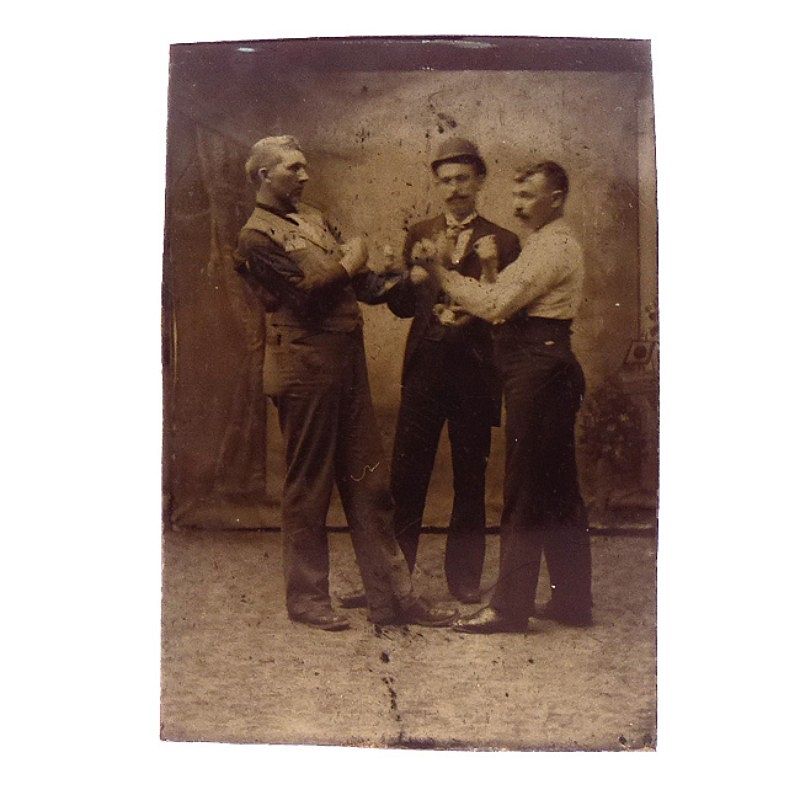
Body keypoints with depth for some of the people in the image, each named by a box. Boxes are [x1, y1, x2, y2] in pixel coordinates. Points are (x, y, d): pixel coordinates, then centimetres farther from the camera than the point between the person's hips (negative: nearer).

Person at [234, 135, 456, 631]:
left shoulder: (314, 218, 19)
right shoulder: (257, 236, -5)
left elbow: (361, 284, 15)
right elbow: (305, 294, -18)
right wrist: (349, 265, -3)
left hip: (348, 362, 8)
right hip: (305, 366, -7)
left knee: (369, 482, 8)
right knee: (309, 485, 3)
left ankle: (393, 597, 16)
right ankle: (306, 598, 18)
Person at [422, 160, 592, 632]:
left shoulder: (553, 245, -11)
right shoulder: (553, 243, 23)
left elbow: (495, 305, -18)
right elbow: (508, 304, 17)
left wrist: (442, 271, -11)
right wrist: (493, 267, 2)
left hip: (539, 371, -11)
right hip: (546, 368, 11)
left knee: (525, 491, -7)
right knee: (558, 490, 13)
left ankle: (510, 607, 1)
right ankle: (573, 601, 21)